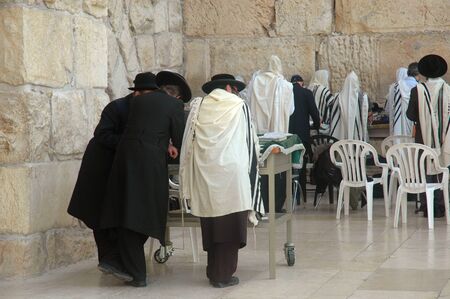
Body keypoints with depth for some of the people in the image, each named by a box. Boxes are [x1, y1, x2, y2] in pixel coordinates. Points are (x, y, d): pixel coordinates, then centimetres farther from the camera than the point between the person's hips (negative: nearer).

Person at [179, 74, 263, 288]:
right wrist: (252, 161, 25)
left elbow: (187, 142, 10)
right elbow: (251, 142, 9)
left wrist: (188, 184, 16)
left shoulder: (198, 106, 10)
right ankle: (224, 275, 4)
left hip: (203, 172, 3)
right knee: (229, 224, 3)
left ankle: (213, 272, 18)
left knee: (210, 225, 11)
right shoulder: (239, 106, 5)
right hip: (231, 172, -3)